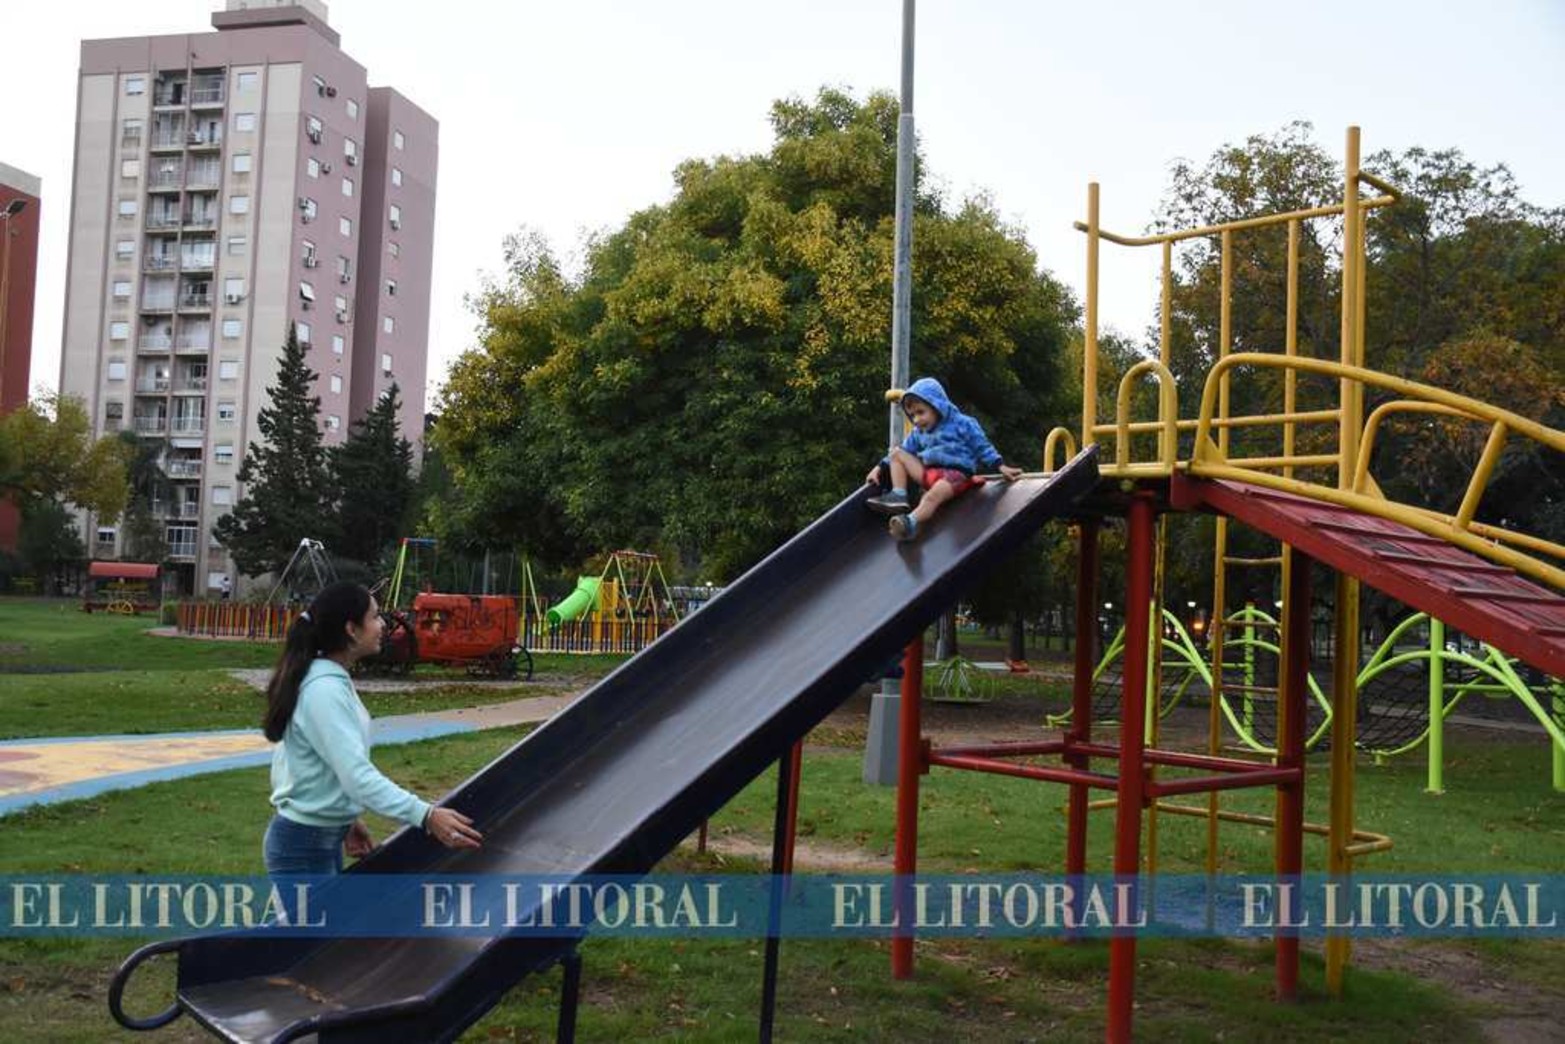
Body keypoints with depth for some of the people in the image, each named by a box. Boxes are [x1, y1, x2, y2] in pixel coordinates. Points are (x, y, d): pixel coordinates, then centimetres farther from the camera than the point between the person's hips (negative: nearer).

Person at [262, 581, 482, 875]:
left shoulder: (330, 680, 7)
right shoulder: (323, 689, -24)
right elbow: (358, 775, -31)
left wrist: (346, 819, 13)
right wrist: (426, 816, -36)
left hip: (324, 837, 10)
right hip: (304, 844, -10)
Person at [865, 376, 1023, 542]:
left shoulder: (963, 424, 3)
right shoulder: (917, 434, 20)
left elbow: (983, 449, 5)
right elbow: (905, 451, 24)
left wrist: (1001, 467, -5)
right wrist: (880, 468, 12)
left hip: (955, 473, -7)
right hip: (927, 471, 7)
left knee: (934, 495, -38)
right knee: (896, 452, -2)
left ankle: (911, 522, -66)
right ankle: (898, 496, -17)